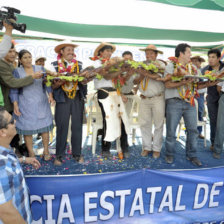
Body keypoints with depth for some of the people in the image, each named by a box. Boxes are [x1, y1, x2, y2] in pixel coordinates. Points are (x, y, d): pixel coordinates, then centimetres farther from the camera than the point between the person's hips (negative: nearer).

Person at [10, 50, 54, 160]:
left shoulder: (40, 69, 5)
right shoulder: (17, 71, 0)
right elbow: (14, 90, -1)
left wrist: (50, 95, -14)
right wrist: (15, 105, -9)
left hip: (41, 103, 2)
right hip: (25, 105, -1)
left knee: (44, 127, 4)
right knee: (27, 129, 4)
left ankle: (46, 151, 19)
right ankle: (31, 154, 18)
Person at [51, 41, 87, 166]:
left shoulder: (79, 64, 12)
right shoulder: (55, 65, 5)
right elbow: (53, 85, 1)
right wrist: (60, 82, -18)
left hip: (78, 97, 2)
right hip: (62, 98, -2)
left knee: (77, 126, 4)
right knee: (62, 126, -1)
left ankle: (77, 153, 17)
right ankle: (59, 155, 12)